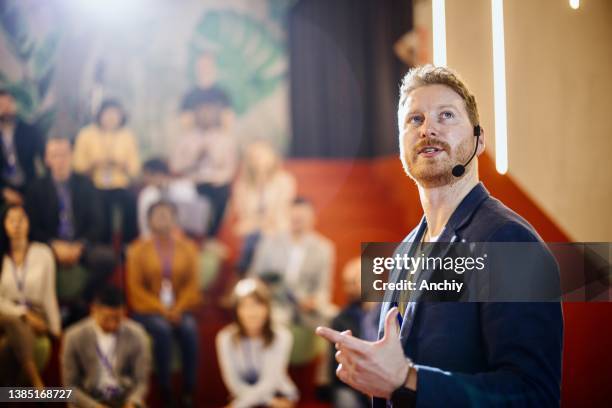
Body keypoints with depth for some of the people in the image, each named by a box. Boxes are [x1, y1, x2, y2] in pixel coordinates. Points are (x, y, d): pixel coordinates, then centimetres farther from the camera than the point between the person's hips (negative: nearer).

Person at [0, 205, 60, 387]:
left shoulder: (43, 253, 4)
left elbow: (48, 295, 6)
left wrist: (55, 331, 4)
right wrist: (24, 314, -14)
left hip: (36, 317, 1)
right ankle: (37, 384, -44)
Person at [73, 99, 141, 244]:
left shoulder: (128, 136, 6)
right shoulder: (86, 134, 4)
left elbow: (135, 169, 4)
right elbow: (78, 166, 2)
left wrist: (119, 162, -13)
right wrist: (94, 163, -16)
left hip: (121, 190, 1)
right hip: (94, 191, -1)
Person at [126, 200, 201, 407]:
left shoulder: (188, 248, 10)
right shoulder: (138, 249, 3)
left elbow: (192, 285, 4)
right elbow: (135, 288, -2)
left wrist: (178, 309, -14)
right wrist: (161, 310, -15)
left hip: (179, 309, 2)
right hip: (148, 310, -1)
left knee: (189, 328, -31)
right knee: (162, 328, -34)